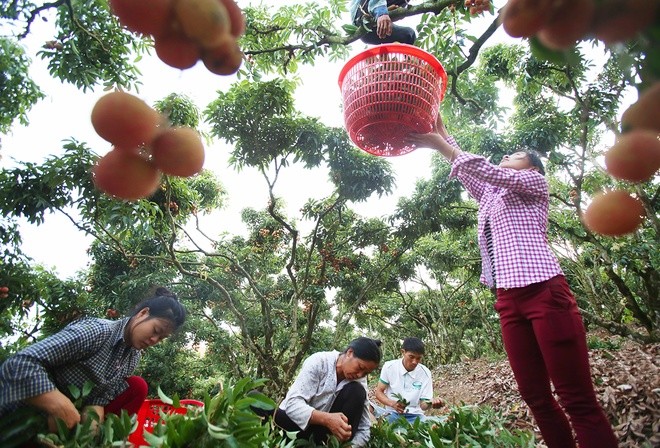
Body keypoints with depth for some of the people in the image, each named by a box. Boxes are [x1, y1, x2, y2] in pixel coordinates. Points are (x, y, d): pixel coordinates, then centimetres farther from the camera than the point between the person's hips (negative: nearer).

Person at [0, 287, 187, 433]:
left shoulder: (135, 355, 1)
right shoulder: (97, 331, -25)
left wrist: (96, 411, -27)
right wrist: (62, 409, -37)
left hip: (77, 412, 8)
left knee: (137, 386, -4)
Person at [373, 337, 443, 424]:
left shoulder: (425, 373, -7)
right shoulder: (389, 367, -9)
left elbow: (423, 404, -6)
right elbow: (379, 392, -3)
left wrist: (431, 403, -30)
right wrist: (393, 404, -23)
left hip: (414, 416, 1)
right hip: (392, 413, 0)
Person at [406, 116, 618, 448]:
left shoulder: (535, 182, 10)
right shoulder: (491, 197, 28)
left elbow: (486, 170, -3)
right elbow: (465, 170, 25)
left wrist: (439, 144, -3)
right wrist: (441, 132, 20)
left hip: (544, 291, -7)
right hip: (509, 300, 7)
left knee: (578, 399, -7)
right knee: (536, 397, 6)